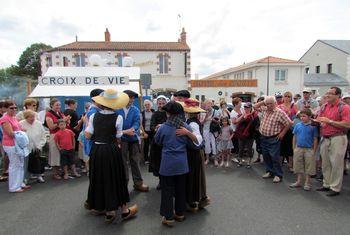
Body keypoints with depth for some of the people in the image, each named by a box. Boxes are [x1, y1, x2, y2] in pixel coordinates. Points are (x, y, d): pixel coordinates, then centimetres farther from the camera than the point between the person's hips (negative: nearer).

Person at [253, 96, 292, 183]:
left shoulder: (280, 112, -13)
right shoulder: (265, 109, 6)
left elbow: (289, 123, -12)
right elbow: (255, 107, 16)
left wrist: (282, 133, -8)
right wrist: (263, 102, 4)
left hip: (273, 138, -7)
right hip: (264, 137, 7)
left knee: (274, 157, -4)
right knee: (266, 156, 14)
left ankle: (278, 175, 8)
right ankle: (270, 172, 28)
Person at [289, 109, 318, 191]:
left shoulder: (313, 126, -7)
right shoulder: (297, 125, 1)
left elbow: (315, 139, -4)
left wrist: (314, 151, -5)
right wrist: (294, 148, 5)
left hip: (309, 149, -3)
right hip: (298, 148, 3)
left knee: (308, 168, 7)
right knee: (298, 166, 12)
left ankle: (307, 183, 20)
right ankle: (299, 182, 26)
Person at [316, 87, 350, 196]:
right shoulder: (324, 107, 12)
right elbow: (318, 120, 18)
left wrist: (330, 121, -17)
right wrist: (317, 121, -5)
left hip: (338, 139, -6)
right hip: (325, 139, 7)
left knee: (336, 164, 0)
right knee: (325, 163, 13)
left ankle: (335, 188, 12)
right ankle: (326, 184, 27)